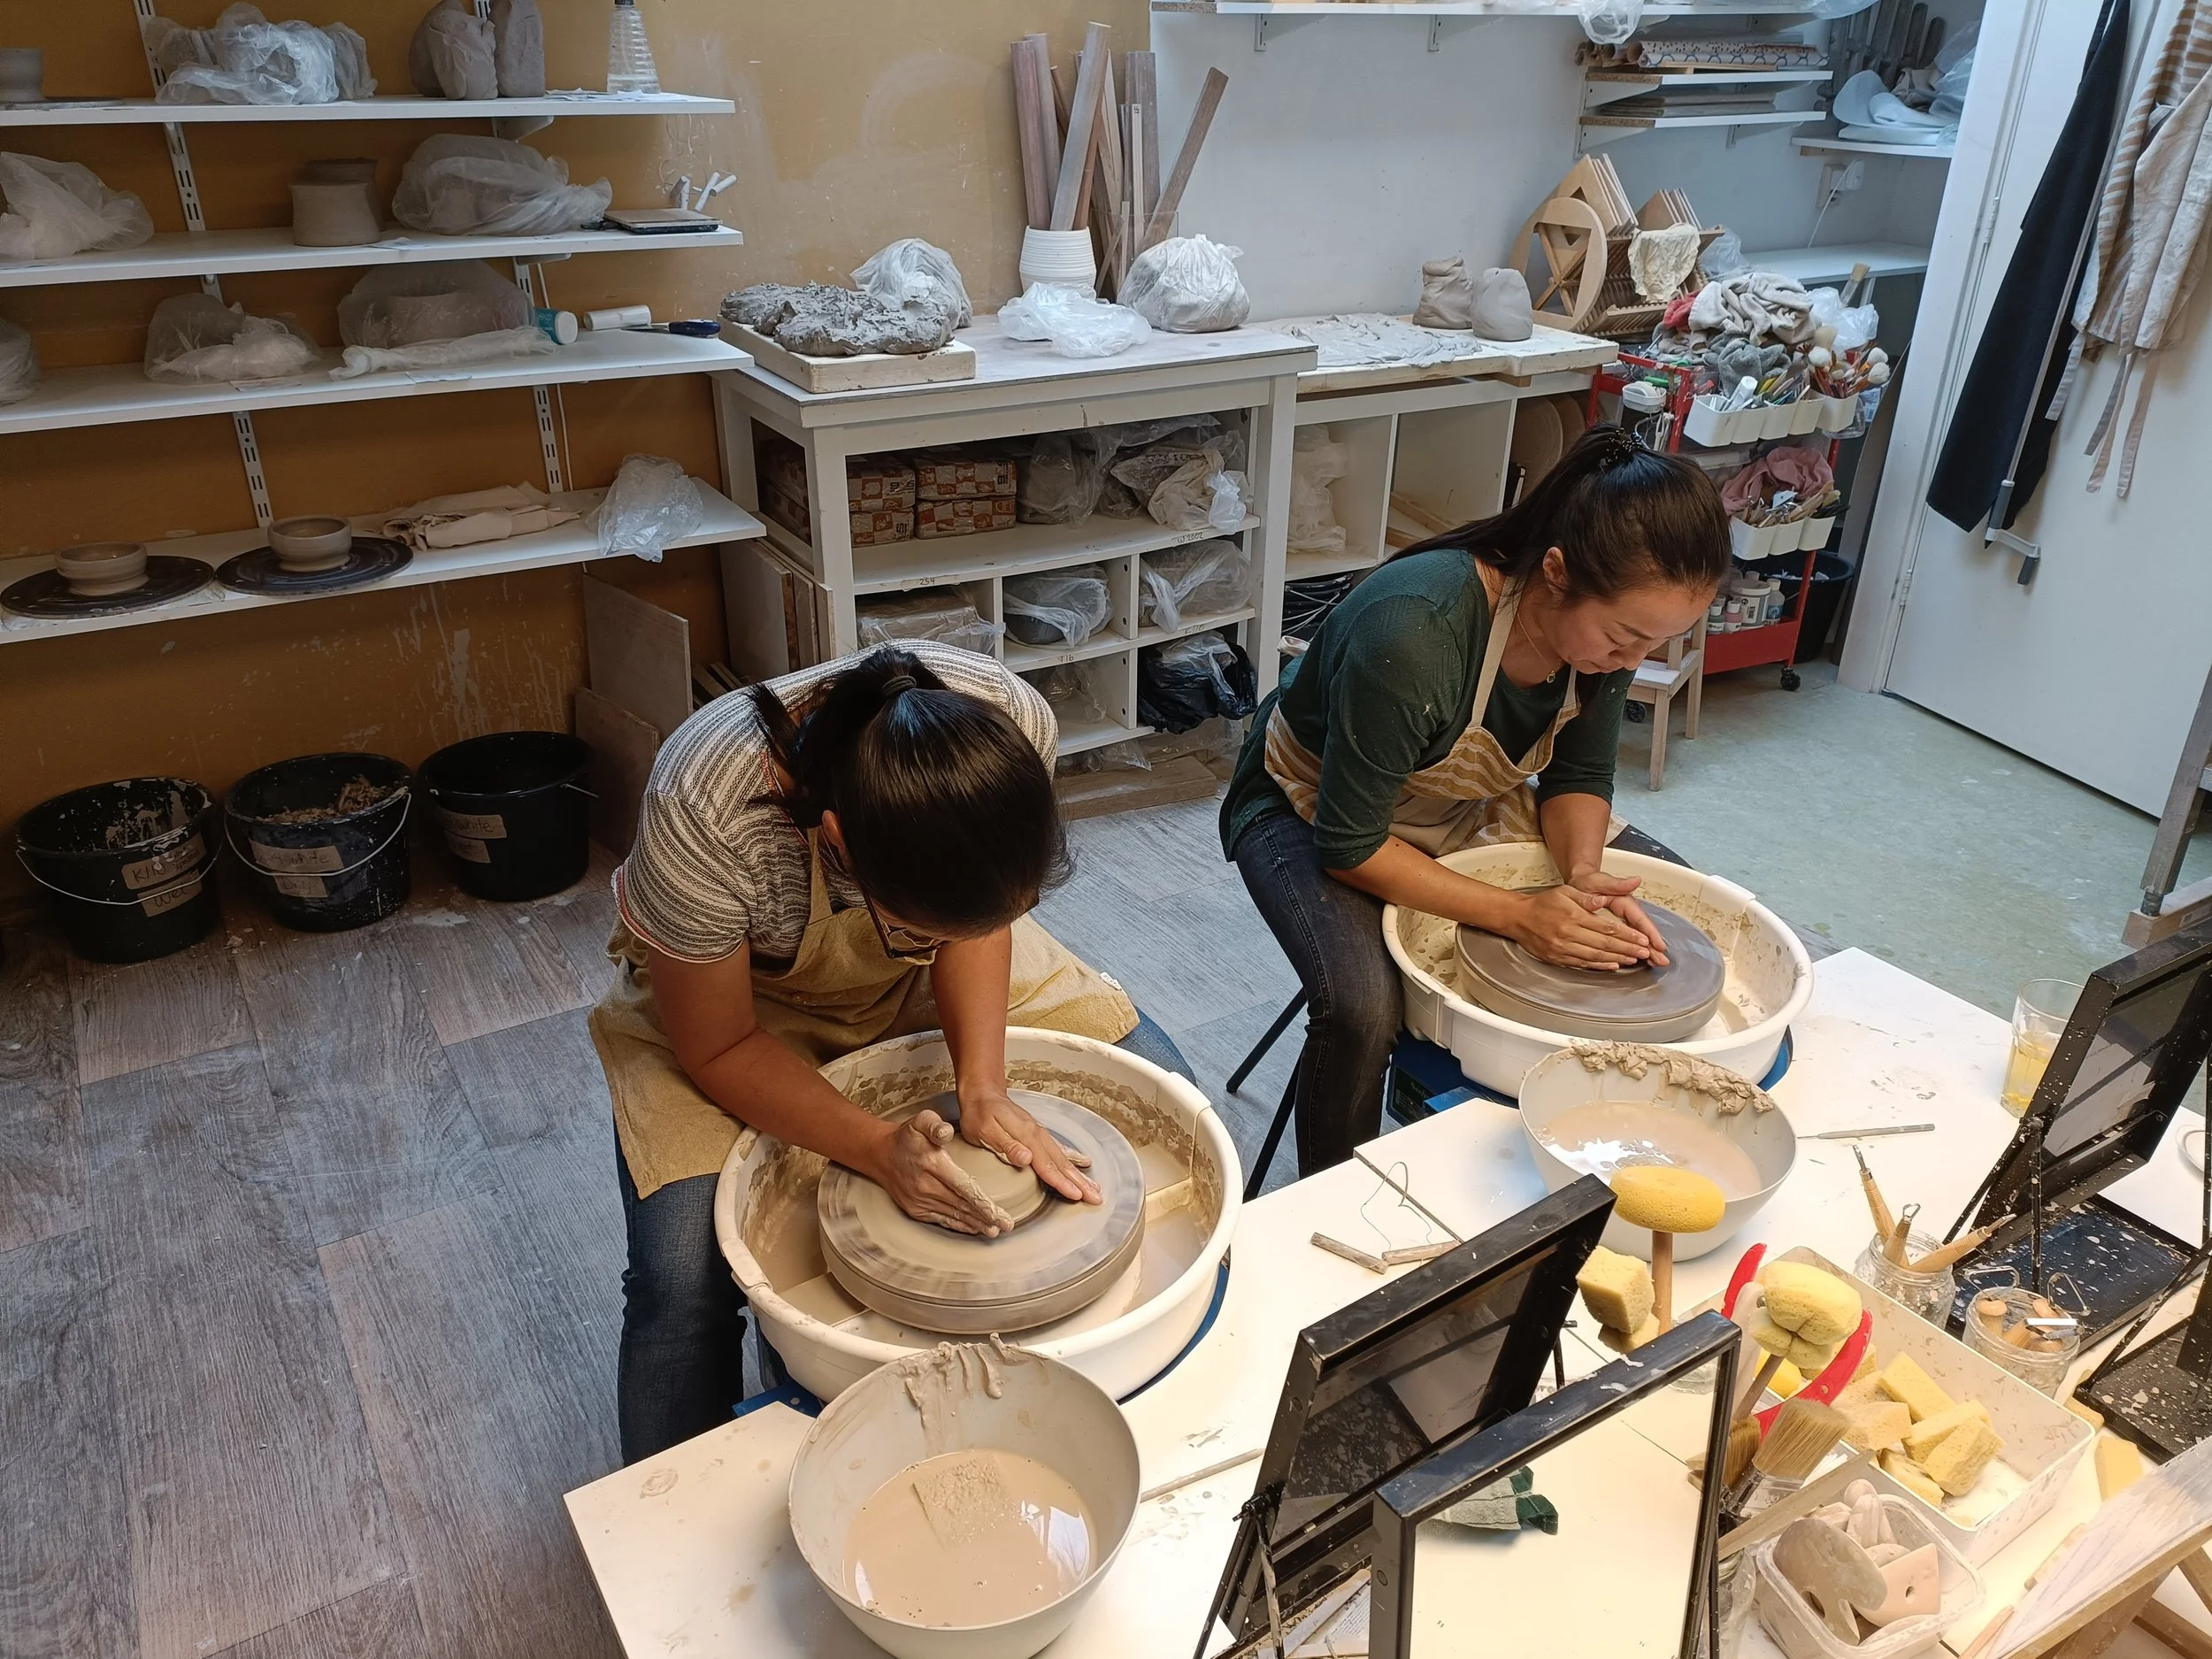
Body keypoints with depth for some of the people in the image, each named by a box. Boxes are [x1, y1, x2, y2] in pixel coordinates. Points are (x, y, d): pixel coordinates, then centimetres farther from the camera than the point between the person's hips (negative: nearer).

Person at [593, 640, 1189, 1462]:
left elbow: (980, 919, -14)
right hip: (730, 992, -3)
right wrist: (881, 1152, -34)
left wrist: (983, 1088, -27)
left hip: (912, 985, 3)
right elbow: (716, 1050, -23)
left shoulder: (1010, 725, -33)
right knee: (682, 1278, -25)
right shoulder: (702, 818, -41)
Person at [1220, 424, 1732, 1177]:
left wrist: (1585, 875, -22)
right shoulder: (1413, 635, -39)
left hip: (1471, 805, 7)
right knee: (1361, 1009, -33)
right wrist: (1518, 916, -31)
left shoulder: (1609, 615, -18)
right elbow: (1349, 845, -29)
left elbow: (1580, 774, -2)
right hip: (1310, 808, -6)